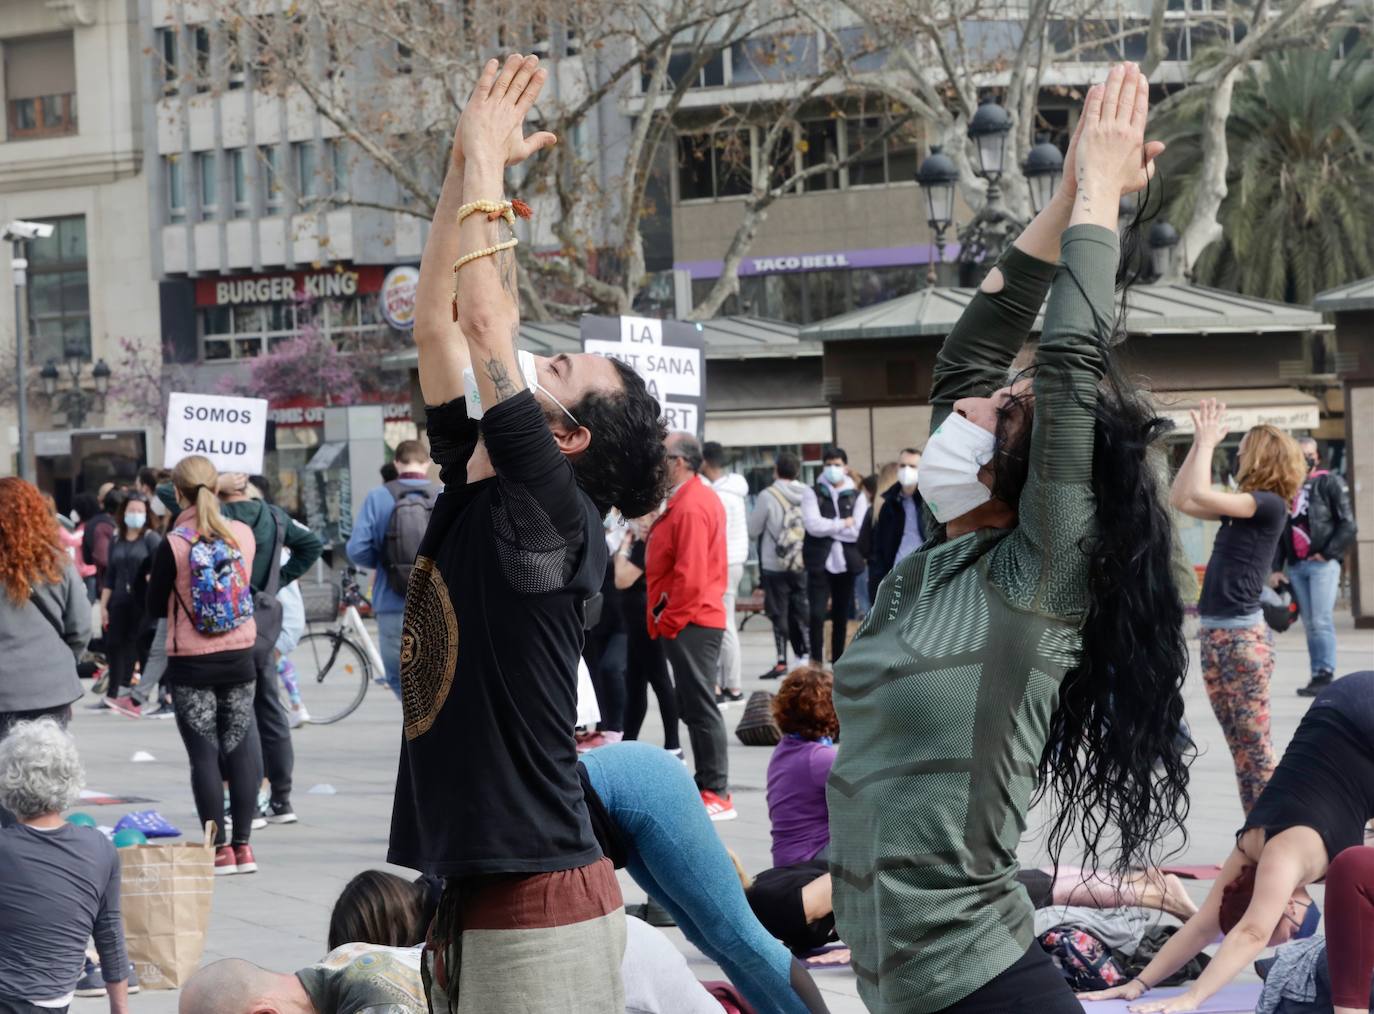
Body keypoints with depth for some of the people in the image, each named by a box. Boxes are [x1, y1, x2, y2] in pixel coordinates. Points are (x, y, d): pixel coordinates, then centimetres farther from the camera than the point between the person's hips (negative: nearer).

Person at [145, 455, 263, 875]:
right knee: (241, 747, 11)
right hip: (240, 657, 4)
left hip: (191, 664, -3)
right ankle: (243, 845, 12)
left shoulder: (173, 545, -15)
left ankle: (221, 849, 3)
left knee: (203, 754, 3)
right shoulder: (243, 534, -4)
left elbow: (155, 607, -4)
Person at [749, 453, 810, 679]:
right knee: (800, 611, 14)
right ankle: (804, 656, 16)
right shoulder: (807, 495, 0)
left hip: (774, 566, -4)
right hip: (801, 565, 4)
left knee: (778, 613, 0)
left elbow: (753, 530, -4)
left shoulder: (768, 496, -12)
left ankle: (781, 662, -5)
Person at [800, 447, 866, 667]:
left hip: (846, 563, 2)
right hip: (820, 562, -2)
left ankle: (837, 663, 16)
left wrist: (828, 527, -8)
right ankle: (817, 662, -8)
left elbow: (858, 531, -7)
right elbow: (813, 525, -11)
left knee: (841, 616, 8)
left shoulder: (857, 496, 7)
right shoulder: (812, 493, 5)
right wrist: (843, 524, -8)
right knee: (817, 614, -11)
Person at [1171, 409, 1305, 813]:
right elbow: (1179, 499, 16)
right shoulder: (1245, 506, 15)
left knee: (1255, 743, -7)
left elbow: (1200, 495, -21)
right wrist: (1199, 443, 11)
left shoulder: (1269, 504, -11)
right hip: (1214, 632, 9)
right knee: (1238, 742, 10)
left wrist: (1208, 441, -8)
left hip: (1243, 635, -9)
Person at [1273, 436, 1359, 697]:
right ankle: (1316, 675, 6)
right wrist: (1276, 567, 10)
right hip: (1296, 566, 5)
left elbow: (1348, 525, -3)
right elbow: (1279, 531, 18)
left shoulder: (1330, 483, 1)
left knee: (1321, 622, -12)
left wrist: (1327, 553, -9)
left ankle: (1325, 675, -11)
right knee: (1309, 625, 5)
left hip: (1323, 564, -5)